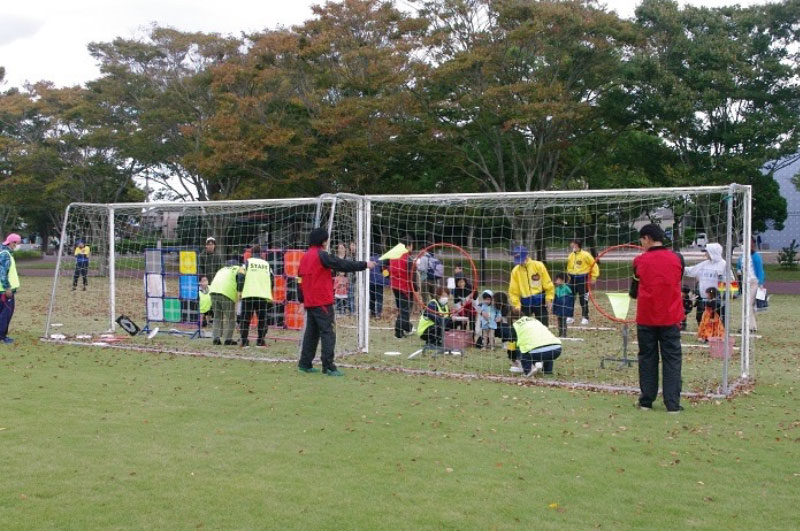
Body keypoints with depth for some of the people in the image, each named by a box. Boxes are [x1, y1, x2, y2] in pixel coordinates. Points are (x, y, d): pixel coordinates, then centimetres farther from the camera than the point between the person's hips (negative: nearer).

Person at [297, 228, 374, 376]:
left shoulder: (305, 257, 13)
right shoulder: (321, 255, -12)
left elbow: (301, 278, 18)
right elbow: (342, 264, -14)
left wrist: (302, 298, 24)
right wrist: (364, 265, -8)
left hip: (309, 302, 9)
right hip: (322, 302, -9)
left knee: (311, 332, 16)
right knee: (328, 333, -7)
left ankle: (305, 363, 19)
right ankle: (328, 366, -10)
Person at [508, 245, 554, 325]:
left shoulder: (539, 266, -8)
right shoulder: (515, 271, -6)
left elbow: (548, 284, -2)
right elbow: (513, 291, -2)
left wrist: (549, 298, -7)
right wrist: (517, 304, -11)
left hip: (540, 301, -1)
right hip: (525, 303, 1)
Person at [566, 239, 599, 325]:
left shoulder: (586, 255, -10)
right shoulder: (570, 256, 6)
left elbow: (594, 265, -5)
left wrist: (594, 277, -7)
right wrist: (568, 276, 9)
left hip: (583, 279, -5)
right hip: (572, 279, 5)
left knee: (584, 299, 1)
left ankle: (585, 318, 10)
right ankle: (569, 317, 15)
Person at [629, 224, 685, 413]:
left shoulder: (640, 261, -5)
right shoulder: (677, 258, -2)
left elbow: (634, 292, 4)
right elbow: (677, 283, 13)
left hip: (646, 318, 0)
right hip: (671, 318, 0)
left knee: (647, 358, 10)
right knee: (672, 359, 4)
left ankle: (646, 401, 14)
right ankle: (672, 403, 0)